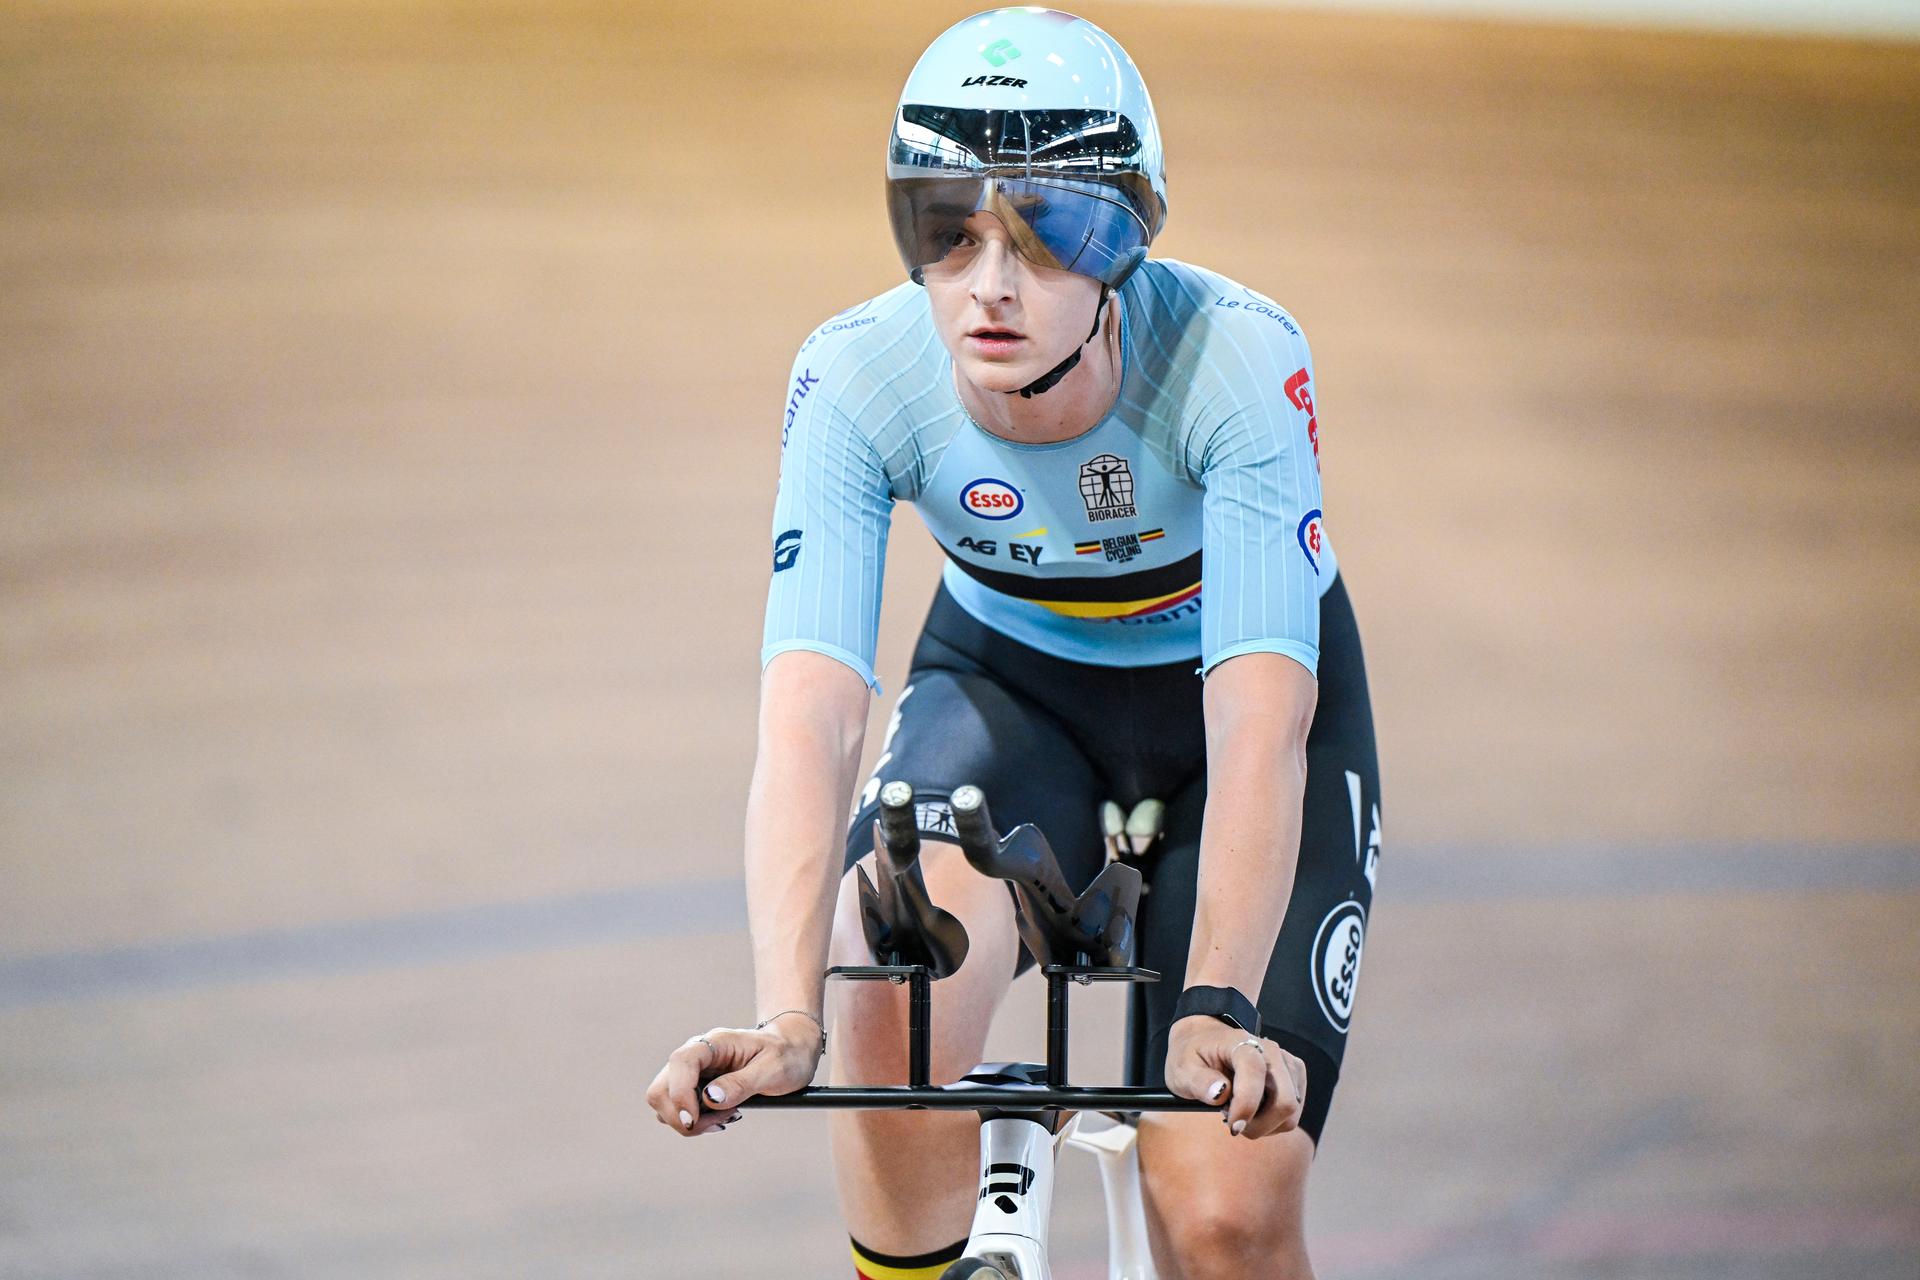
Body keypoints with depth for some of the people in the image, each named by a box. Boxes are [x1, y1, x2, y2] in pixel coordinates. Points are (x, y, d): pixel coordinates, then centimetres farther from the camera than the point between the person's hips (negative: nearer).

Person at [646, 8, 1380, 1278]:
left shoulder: (1239, 359, -33)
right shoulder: (856, 377, -28)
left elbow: (1259, 722, -41)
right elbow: (809, 715, -36)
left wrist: (1216, 1011, -54)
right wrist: (785, 1017, -51)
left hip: (1228, 694, -1)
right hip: (1009, 683, 1)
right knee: (898, 987, -32)